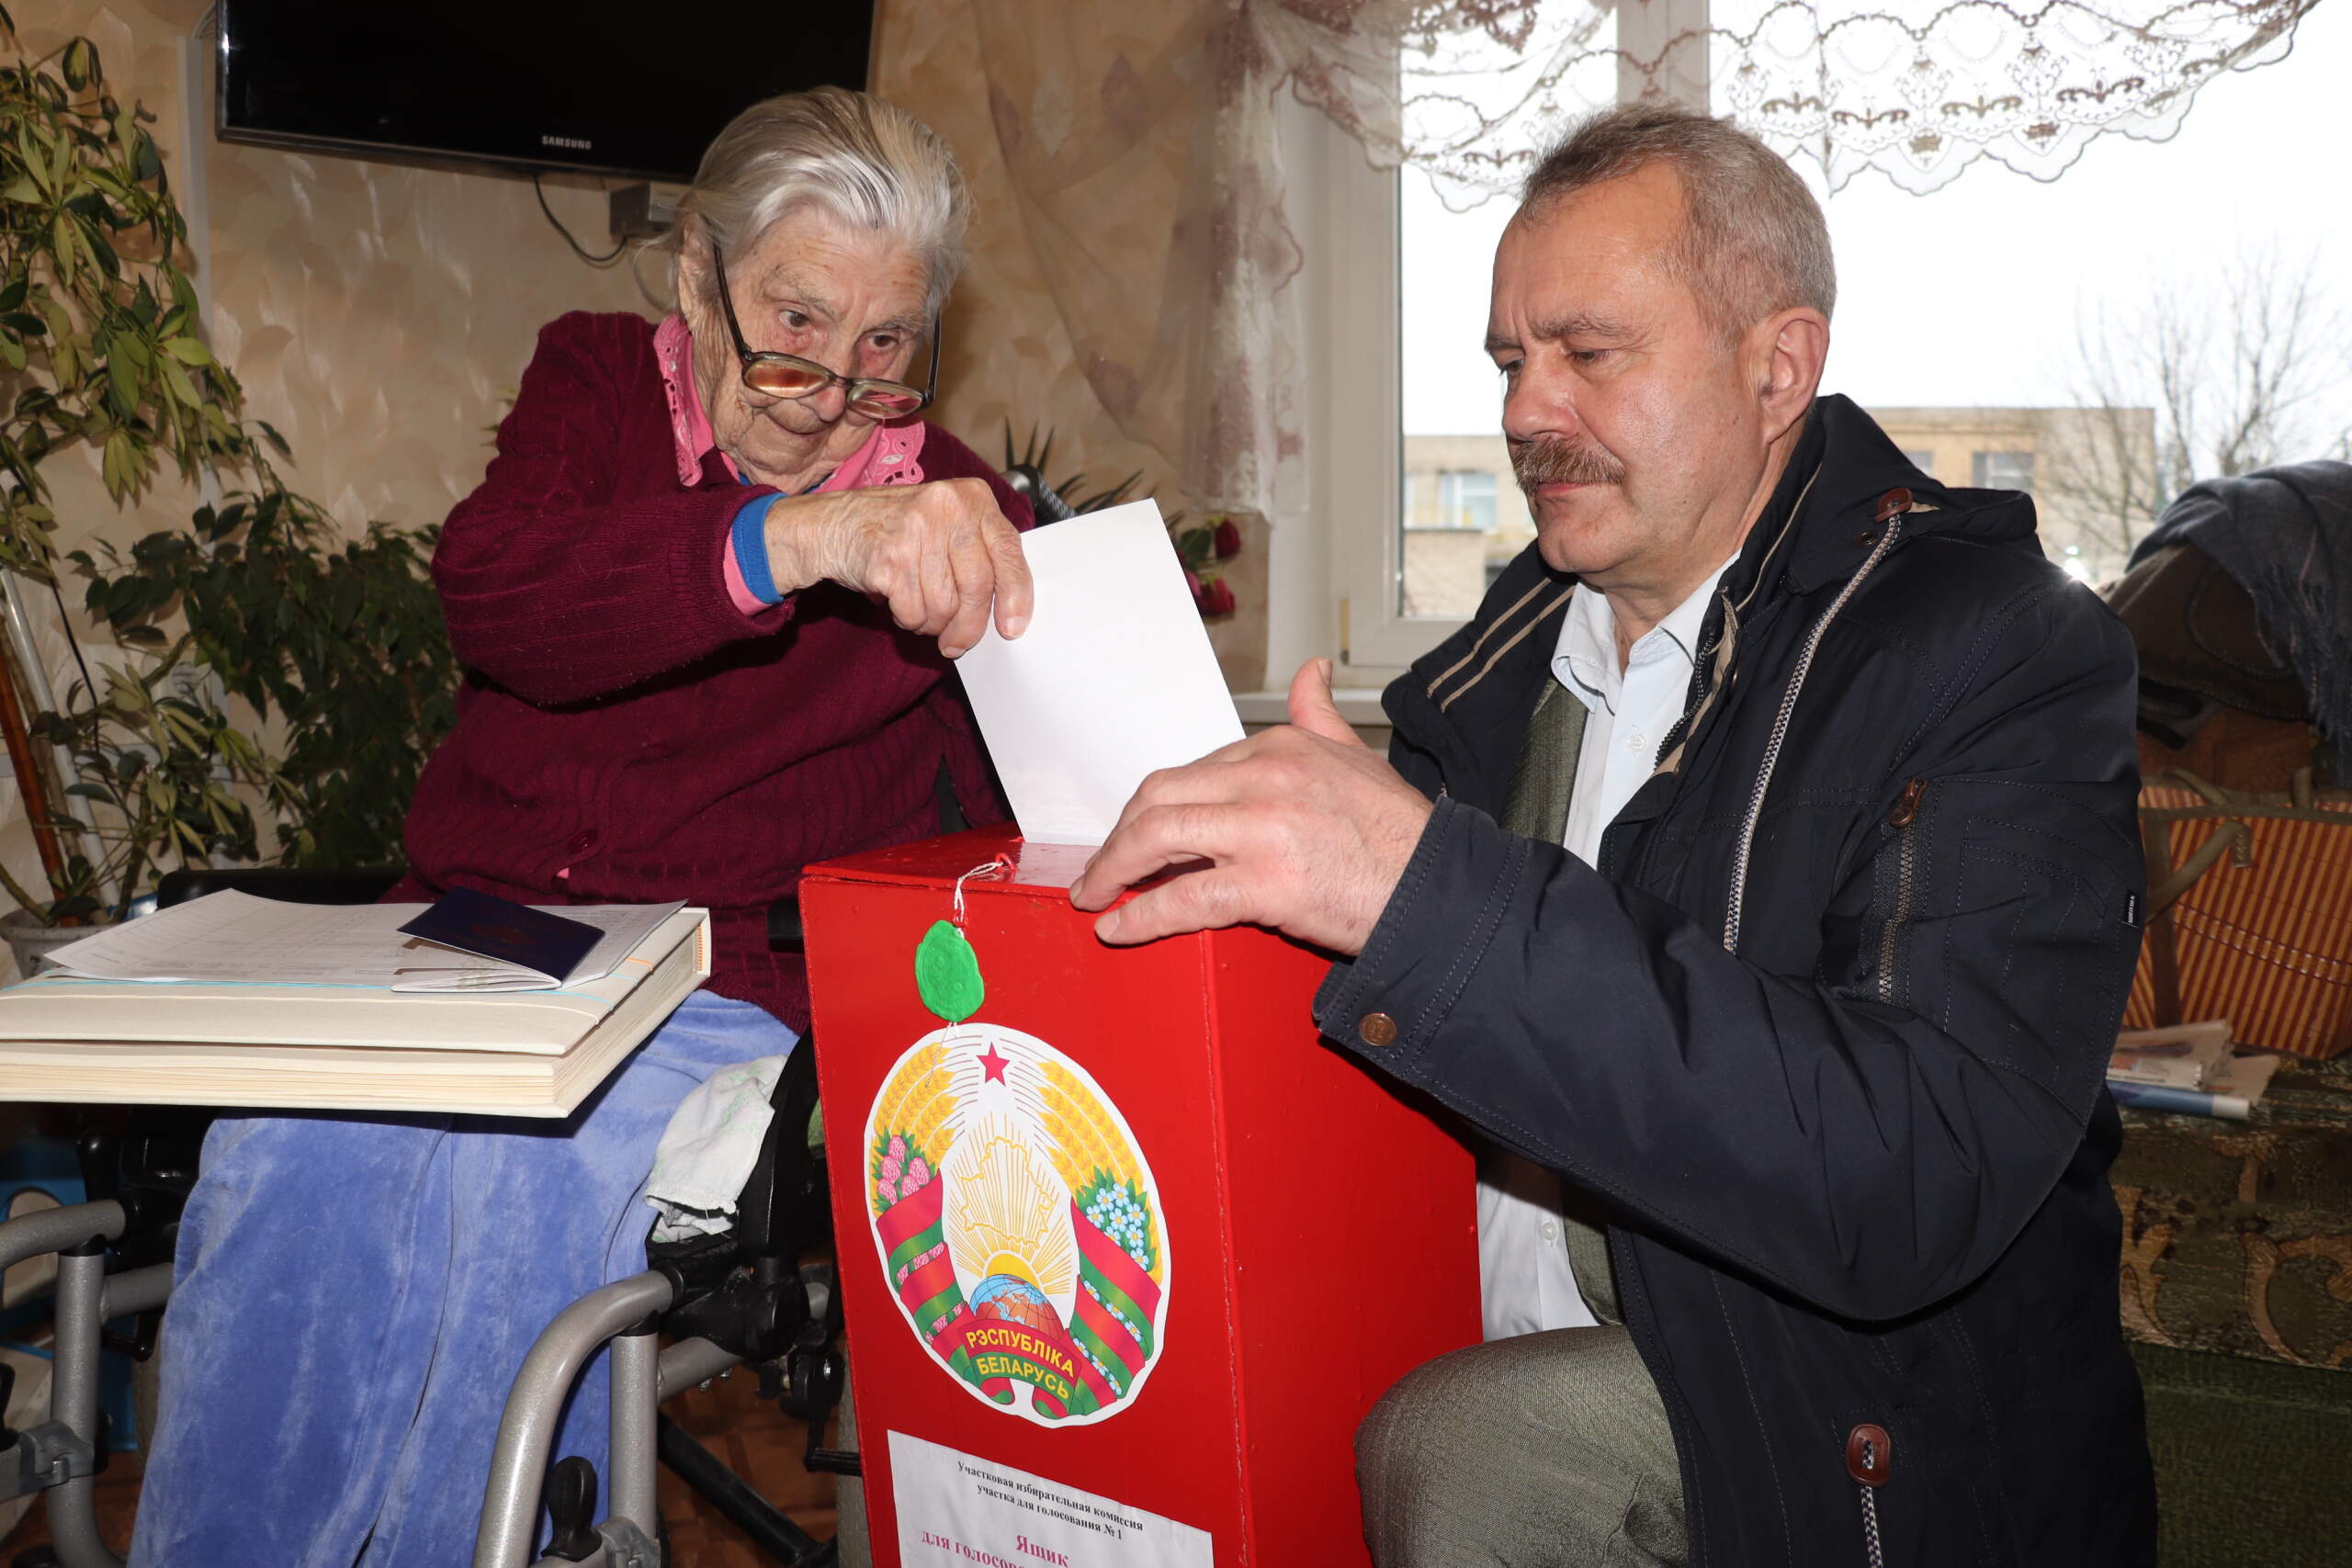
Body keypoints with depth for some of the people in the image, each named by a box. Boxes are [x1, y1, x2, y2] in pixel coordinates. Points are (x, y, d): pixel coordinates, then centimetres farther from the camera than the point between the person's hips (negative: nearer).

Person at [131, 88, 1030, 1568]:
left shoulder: (951, 510, 6)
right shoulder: (602, 380, 8)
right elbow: (494, 600, -15)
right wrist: (793, 538, -32)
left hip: (730, 987, -1)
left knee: (532, 1171, -31)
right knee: (290, 1145, -27)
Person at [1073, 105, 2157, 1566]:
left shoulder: (2001, 651, -15)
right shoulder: (1524, 637, 5)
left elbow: (1913, 1176, -29)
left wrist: (1428, 889, -37)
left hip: (1841, 1446, -5)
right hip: (1471, 1347, 6)